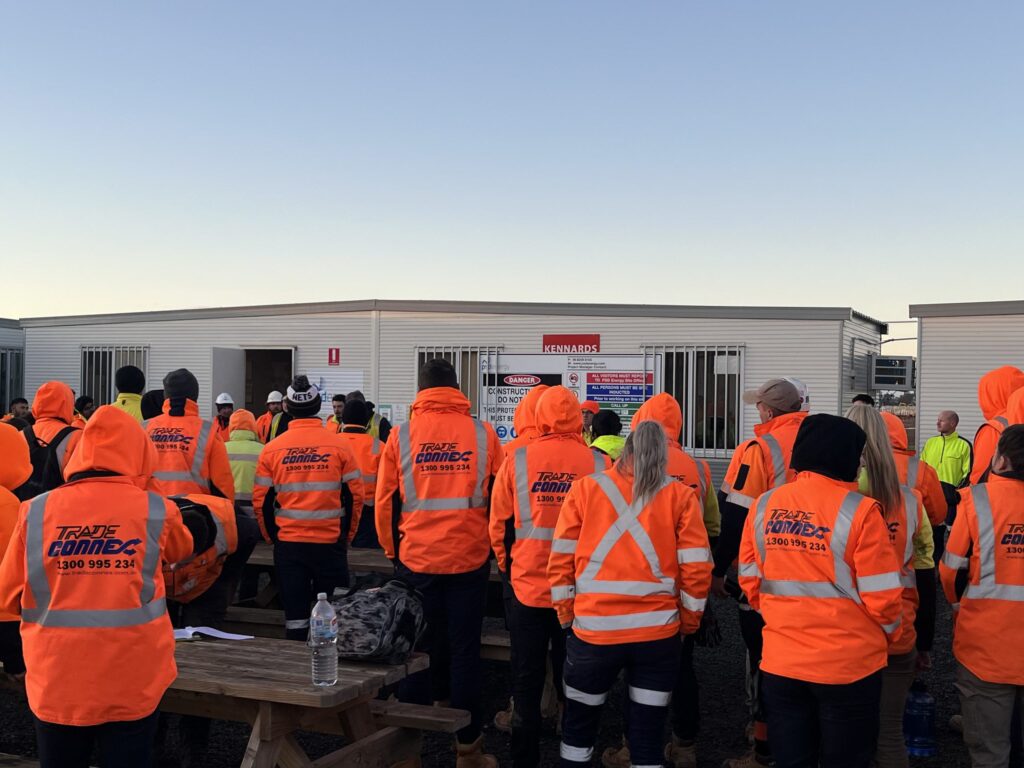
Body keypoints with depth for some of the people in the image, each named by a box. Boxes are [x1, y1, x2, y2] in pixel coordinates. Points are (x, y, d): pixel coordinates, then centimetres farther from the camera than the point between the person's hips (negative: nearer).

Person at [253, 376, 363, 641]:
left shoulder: (272, 448, -2)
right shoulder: (339, 445, -5)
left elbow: (260, 500, 1)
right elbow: (354, 495, -2)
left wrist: (272, 537, 15)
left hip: (287, 543, 1)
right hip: (330, 543, -1)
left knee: (294, 613, 9)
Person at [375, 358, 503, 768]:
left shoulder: (401, 435, -1)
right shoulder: (483, 433, -2)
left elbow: (385, 500, 2)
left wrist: (392, 551, 16)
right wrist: (493, 546, 18)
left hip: (416, 559, 0)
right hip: (470, 559, 0)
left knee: (417, 650, 12)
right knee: (464, 652, 7)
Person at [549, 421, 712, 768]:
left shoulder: (585, 488, 1)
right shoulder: (680, 496, 0)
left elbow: (560, 560, 0)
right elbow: (697, 569, -3)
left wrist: (567, 617, 11)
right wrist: (688, 623, 10)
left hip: (593, 630, 0)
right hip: (657, 633, 0)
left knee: (578, 723, 19)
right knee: (648, 732, 13)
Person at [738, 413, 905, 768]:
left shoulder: (764, 505, -2)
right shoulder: (859, 511, -15)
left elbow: (750, 581, 4)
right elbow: (881, 596, -12)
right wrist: (890, 634, 9)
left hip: (779, 663, 3)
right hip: (848, 666, -3)